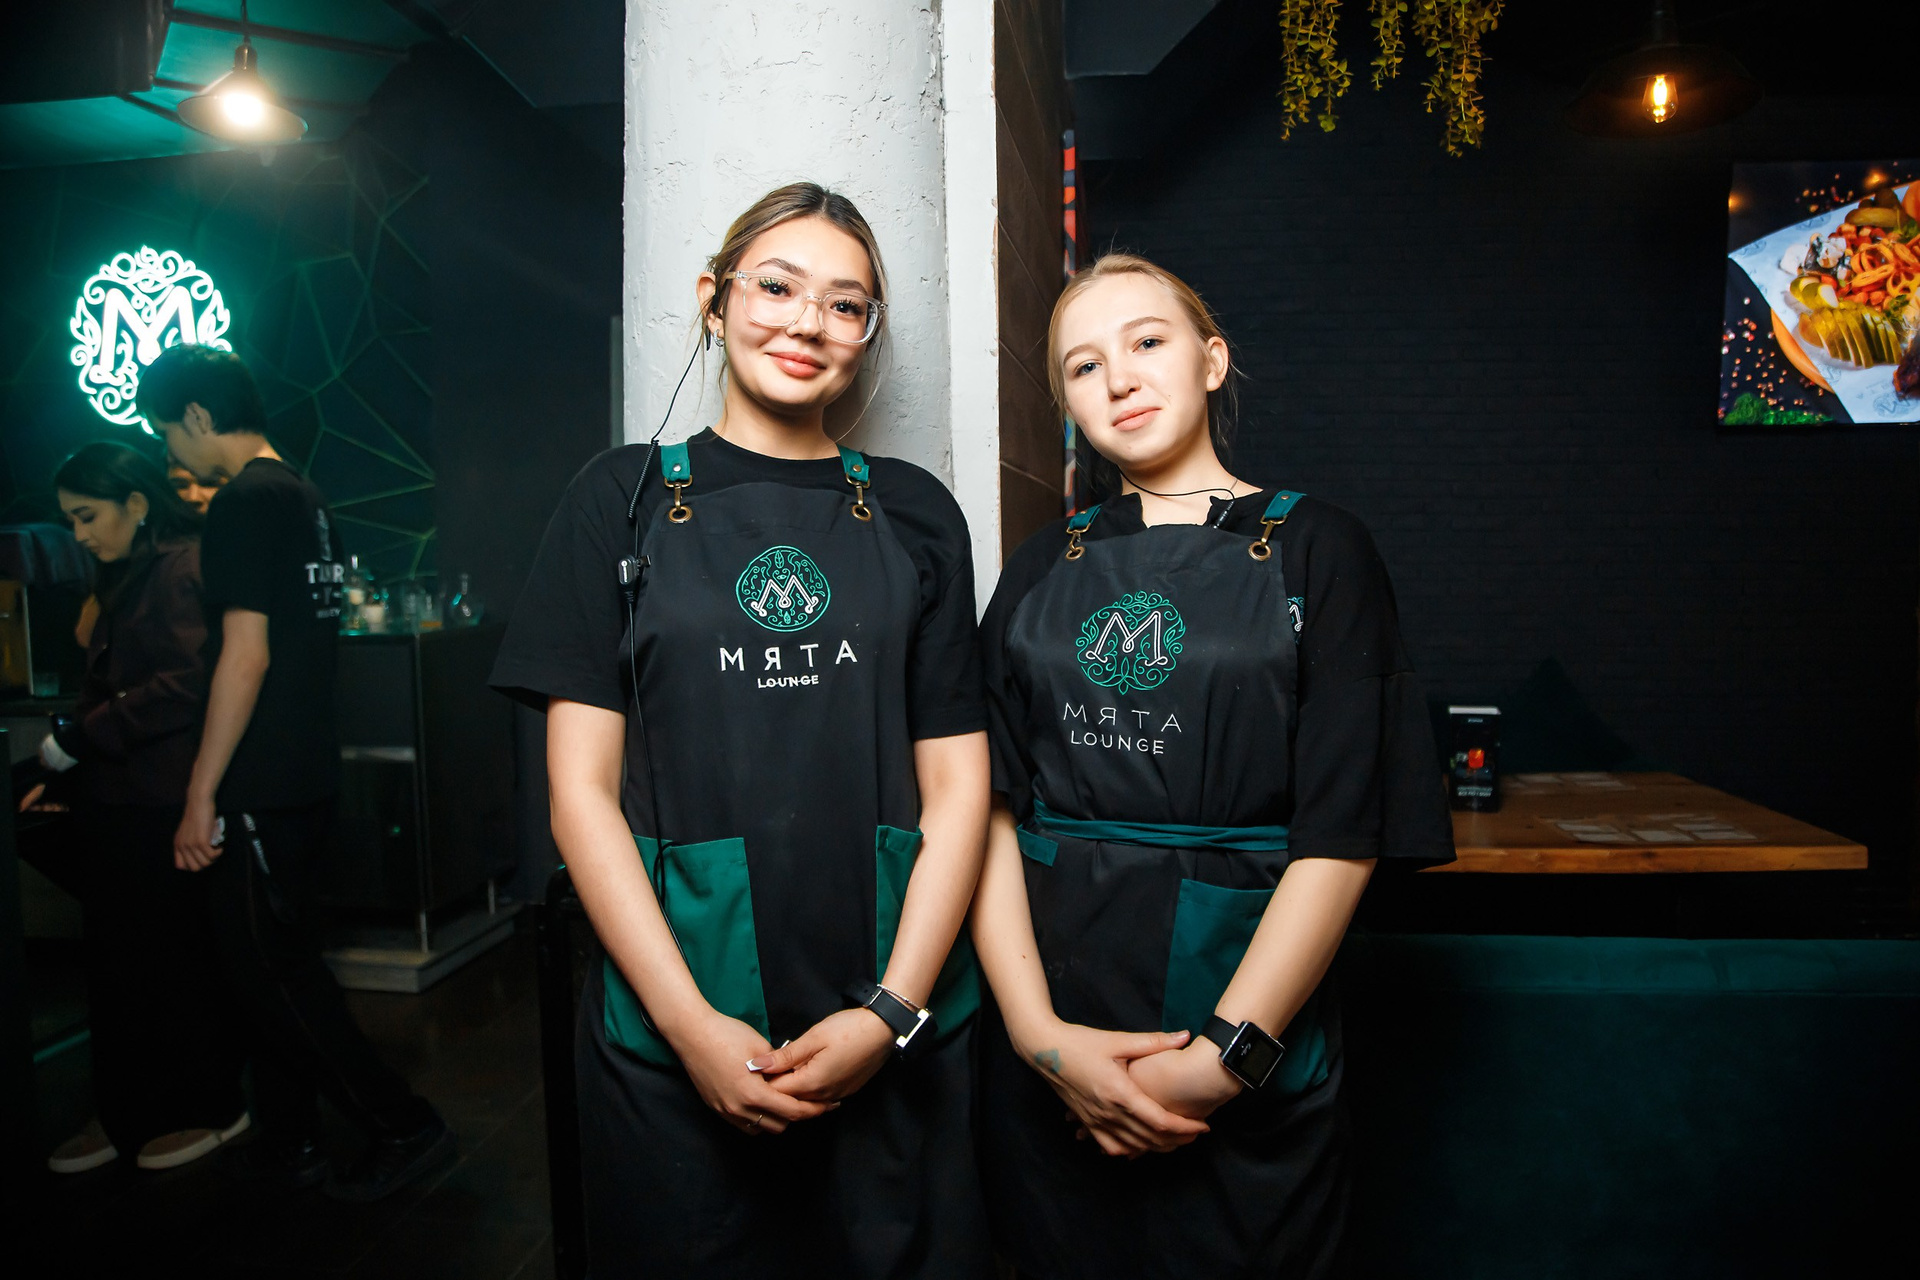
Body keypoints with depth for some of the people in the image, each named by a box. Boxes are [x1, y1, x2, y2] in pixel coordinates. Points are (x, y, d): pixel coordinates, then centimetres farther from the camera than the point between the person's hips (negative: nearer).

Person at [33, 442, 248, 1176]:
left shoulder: (184, 569, -13)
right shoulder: (126, 580, 17)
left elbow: (185, 687, -22)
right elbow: (110, 691, 21)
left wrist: (78, 740, -18)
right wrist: (61, 772, 15)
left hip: (166, 806, -9)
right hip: (119, 802, 9)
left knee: (178, 956, 2)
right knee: (117, 959, 13)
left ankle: (211, 1108, 18)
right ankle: (129, 1114, 25)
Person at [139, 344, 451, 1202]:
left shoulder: (245, 502, -15)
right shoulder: (302, 496, 13)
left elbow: (246, 655, -20)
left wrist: (202, 794, -17)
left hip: (263, 786, -9)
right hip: (307, 775, 9)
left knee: (270, 966, 1)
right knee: (276, 958, 17)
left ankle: (404, 1128, 6)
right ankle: (286, 1141, 30)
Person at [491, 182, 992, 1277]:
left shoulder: (913, 514, 5)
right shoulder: (625, 500, 2)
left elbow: (957, 786, 2)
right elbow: (583, 788, -2)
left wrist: (892, 1011, -9)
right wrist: (693, 1023, -10)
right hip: (674, 1032, -1)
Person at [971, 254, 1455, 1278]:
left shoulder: (1315, 550, -2)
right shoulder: (1045, 567, 7)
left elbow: (1342, 836, -9)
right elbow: (991, 806, -1)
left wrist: (1226, 1056, -15)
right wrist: (1039, 1032, -12)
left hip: (1249, 1058, -2)